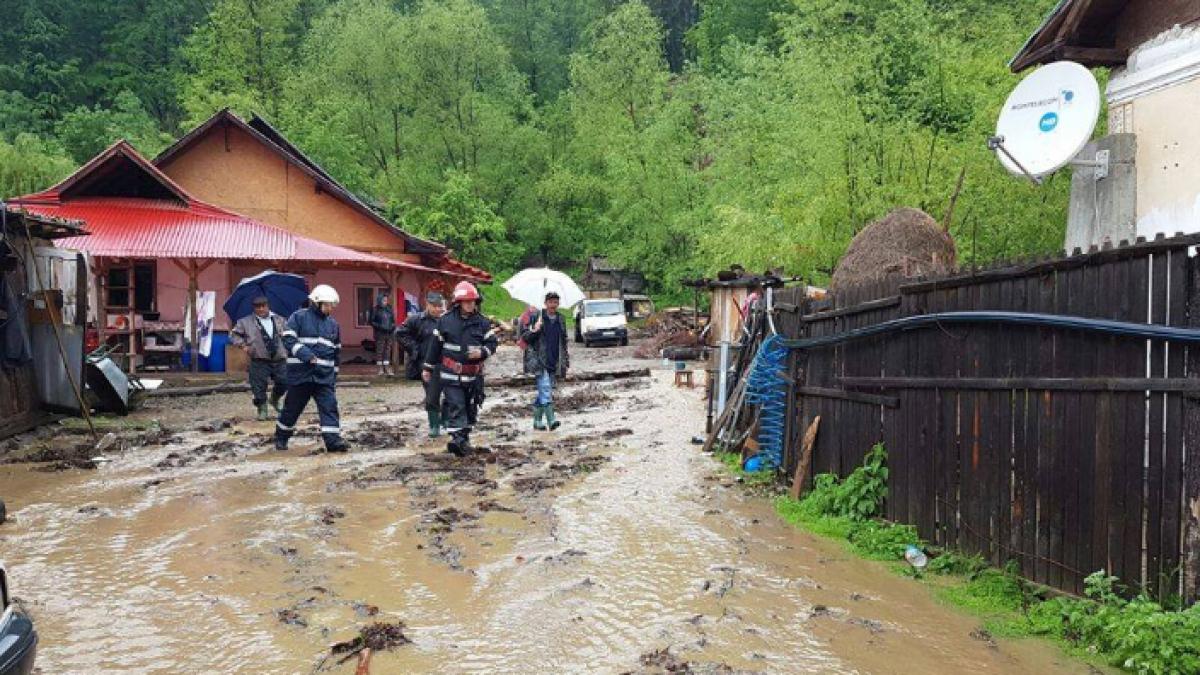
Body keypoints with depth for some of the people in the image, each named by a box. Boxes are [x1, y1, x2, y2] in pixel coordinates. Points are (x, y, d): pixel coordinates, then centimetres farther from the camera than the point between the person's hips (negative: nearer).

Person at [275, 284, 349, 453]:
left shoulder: (333, 324, 13)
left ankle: (333, 440, -10)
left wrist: (335, 376, 18)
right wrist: (307, 355, -23)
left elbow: (336, 352, 19)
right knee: (292, 407, 9)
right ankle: (281, 437, 28)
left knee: (330, 406, -8)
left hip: (325, 376, 4)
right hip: (301, 374, -4)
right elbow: (288, 339, -13)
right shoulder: (299, 317, -3)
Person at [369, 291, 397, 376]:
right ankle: (381, 369, 7)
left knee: (388, 351, 4)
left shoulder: (390, 309, 11)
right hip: (380, 334, -4)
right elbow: (372, 322, -3)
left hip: (389, 333, 4)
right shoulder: (375, 310, -2)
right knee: (379, 351, 0)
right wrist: (380, 326, -16)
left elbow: (393, 320, 19)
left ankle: (387, 368, 6)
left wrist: (393, 326, -1)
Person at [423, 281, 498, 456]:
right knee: (455, 406, -11)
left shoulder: (482, 322, 2)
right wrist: (428, 368, 9)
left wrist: (482, 352, -17)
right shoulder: (446, 320, -1)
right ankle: (458, 439, -17)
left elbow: (492, 342, 5)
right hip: (451, 374, -3)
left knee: (470, 408, 12)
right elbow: (435, 345, 5)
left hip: (474, 374, 3)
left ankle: (464, 439, 25)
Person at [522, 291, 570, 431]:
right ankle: (551, 419, -22)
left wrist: (565, 361, 18)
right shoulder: (536, 317, -3)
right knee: (545, 389, -16)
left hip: (554, 363, 5)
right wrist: (534, 331, -23)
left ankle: (537, 421, 19)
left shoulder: (560, 320, 12)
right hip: (540, 361, -5)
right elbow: (524, 337, -2)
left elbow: (563, 342, 22)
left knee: (544, 392, 11)